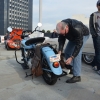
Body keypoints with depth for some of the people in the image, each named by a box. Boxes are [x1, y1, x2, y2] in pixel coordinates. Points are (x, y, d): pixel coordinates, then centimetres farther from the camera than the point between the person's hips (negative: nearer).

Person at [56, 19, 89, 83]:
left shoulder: (77, 29, -43)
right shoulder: (61, 28, -25)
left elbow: (79, 44, -40)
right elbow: (61, 40, -18)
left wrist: (71, 57, -44)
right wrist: (60, 51, -32)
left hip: (83, 35, -7)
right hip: (73, 36, 7)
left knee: (77, 54, -21)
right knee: (67, 52, 4)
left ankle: (77, 76, -16)